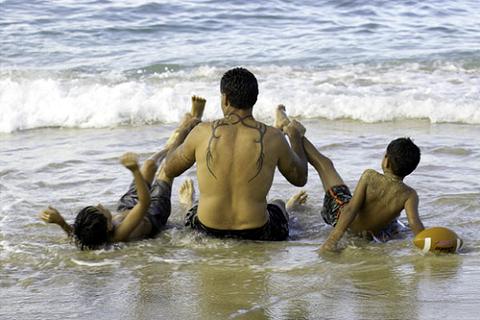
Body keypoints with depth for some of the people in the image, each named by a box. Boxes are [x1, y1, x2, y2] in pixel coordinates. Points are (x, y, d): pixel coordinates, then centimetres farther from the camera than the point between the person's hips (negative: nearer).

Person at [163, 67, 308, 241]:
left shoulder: (203, 133, -11)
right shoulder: (272, 137, -12)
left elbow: (170, 169, 6)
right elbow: (300, 178, 5)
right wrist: (296, 138, 22)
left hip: (207, 230, 0)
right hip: (256, 233, 0)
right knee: (279, 205, 38)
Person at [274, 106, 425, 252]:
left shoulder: (370, 177, -29)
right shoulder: (409, 195, -26)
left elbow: (351, 209, -30)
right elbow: (415, 223, -35)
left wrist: (332, 240, -30)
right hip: (378, 232, 1)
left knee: (324, 163, 15)